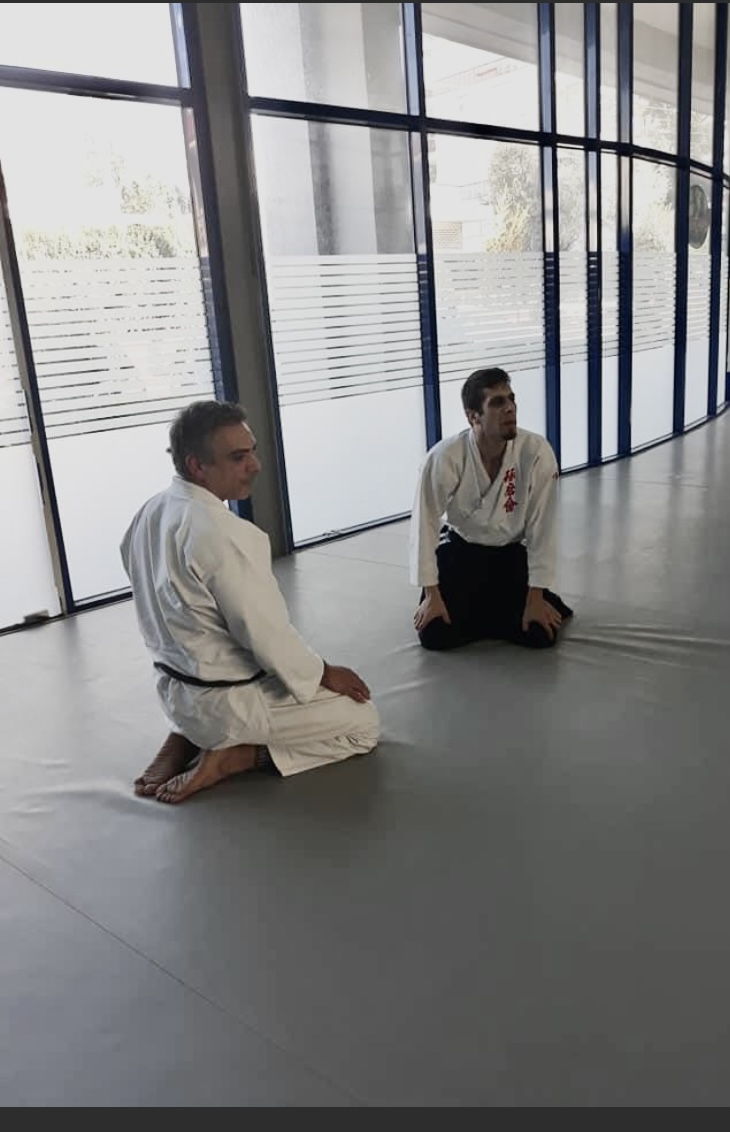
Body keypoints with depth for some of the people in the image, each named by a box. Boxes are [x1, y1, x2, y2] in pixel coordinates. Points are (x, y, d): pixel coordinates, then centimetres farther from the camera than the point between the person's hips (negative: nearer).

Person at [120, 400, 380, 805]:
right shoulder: (221, 534, -29)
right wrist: (324, 674, -6)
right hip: (228, 698, -8)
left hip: (174, 687, 8)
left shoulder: (150, 514, -2)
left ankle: (185, 738, 13)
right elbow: (264, 632, -23)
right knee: (363, 723, 8)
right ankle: (225, 759, -2)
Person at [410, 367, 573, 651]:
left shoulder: (537, 452, -24)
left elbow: (541, 528, -17)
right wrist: (432, 595, -14)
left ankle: (482, 612, 20)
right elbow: (425, 524, -16)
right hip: (460, 550, 0)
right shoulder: (445, 457, -26)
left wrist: (535, 598, -15)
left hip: (511, 553, 1)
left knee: (540, 634, -11)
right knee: (436, 635, -12)